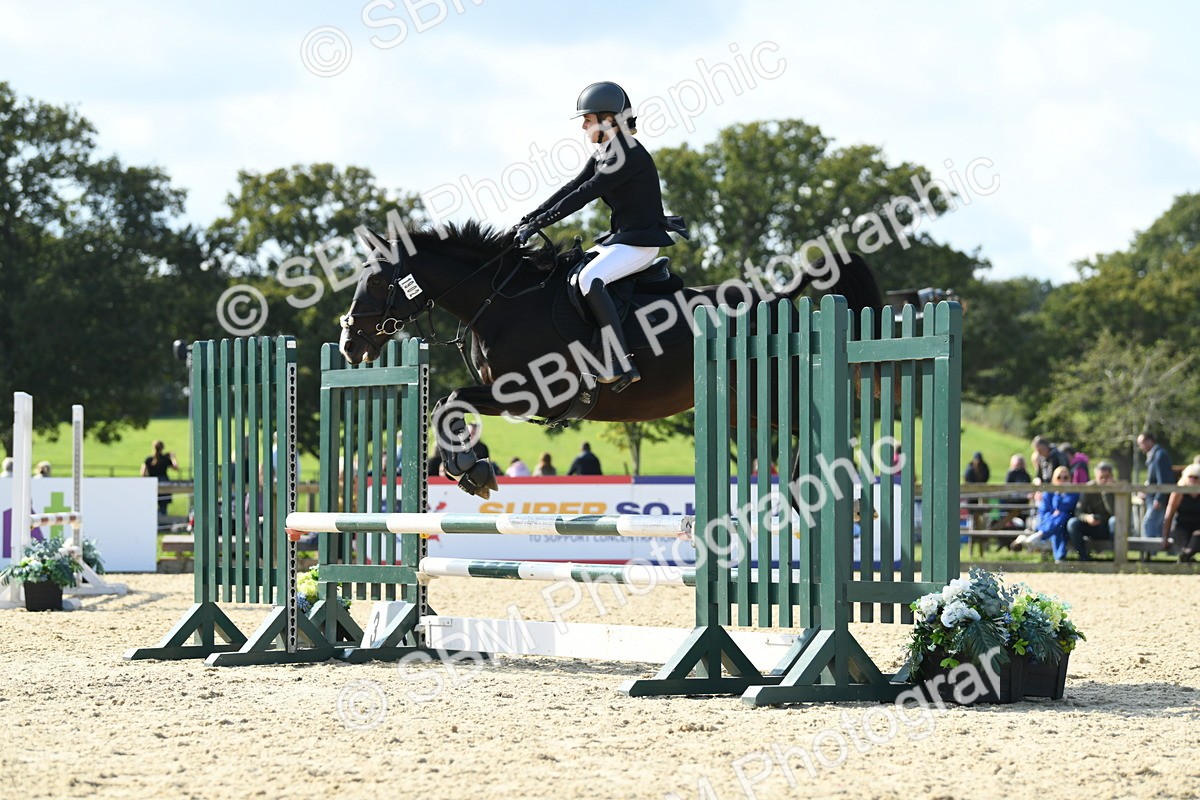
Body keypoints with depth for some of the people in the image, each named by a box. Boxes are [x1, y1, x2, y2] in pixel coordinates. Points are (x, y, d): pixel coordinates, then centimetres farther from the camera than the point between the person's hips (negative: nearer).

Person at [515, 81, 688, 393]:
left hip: (640, 242, -11)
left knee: (590, 280, -31)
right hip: (618, 238, 11)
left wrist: (538, 224, -22)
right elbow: (570, 189, 11)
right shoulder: (603, 156, 12)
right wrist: (529, 218, 0)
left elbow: (583, 195, -22)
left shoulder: (630, 156, -18)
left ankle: (624, 366, -33)